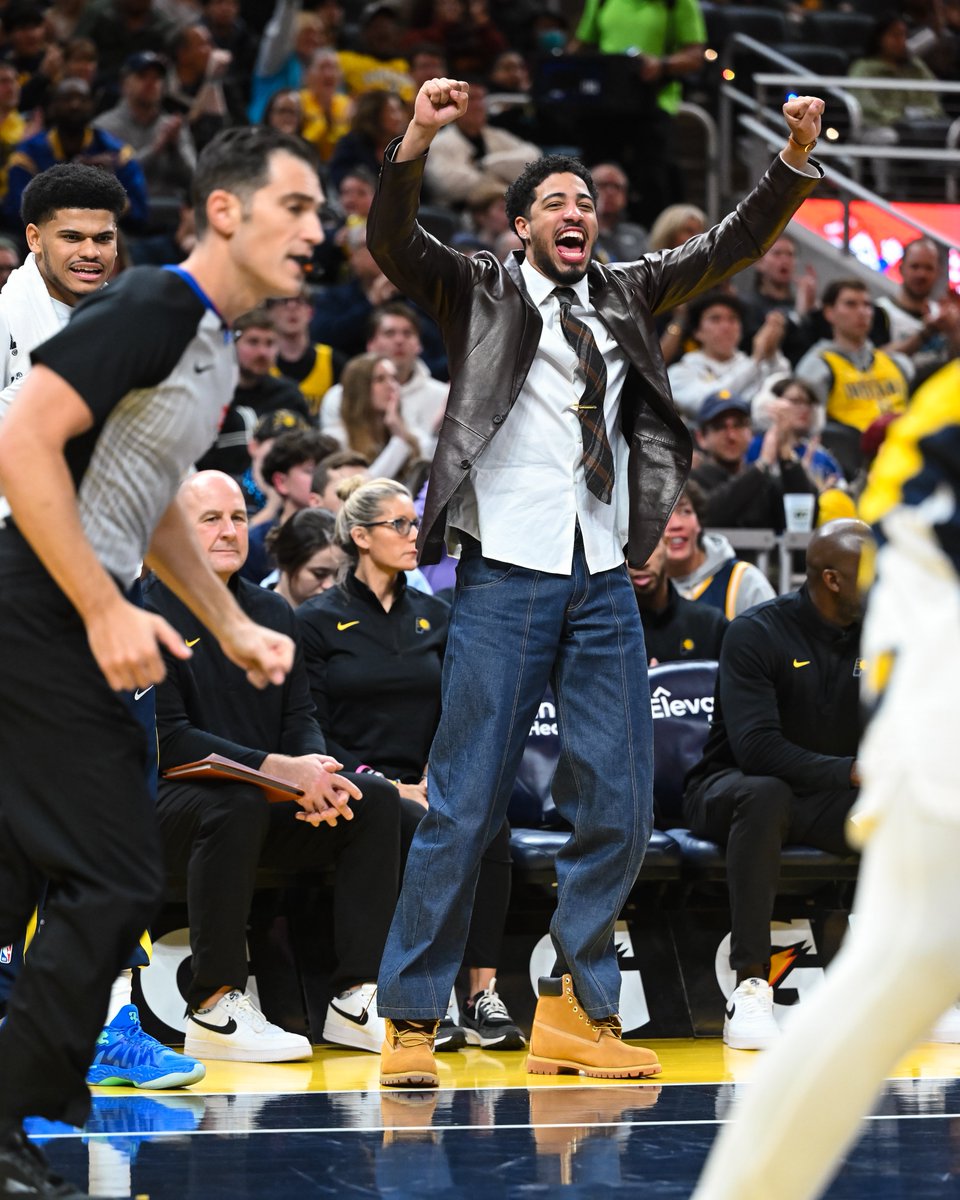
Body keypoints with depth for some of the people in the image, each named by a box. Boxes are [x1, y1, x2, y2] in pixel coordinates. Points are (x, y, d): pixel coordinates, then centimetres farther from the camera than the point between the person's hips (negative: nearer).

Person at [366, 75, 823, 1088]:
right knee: (464, 805, -4)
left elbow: (730, 245, 12)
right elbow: (392, 243, -9)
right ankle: (410, 1022, 3)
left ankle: (576, 1012, 15)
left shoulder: (626, 295, 17)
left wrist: (796, 158, -3)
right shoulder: (479, 293, 6)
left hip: (605, 585, 5)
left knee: (616, 808, 4)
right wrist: (415, 142, -26)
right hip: (507, 576, -4)